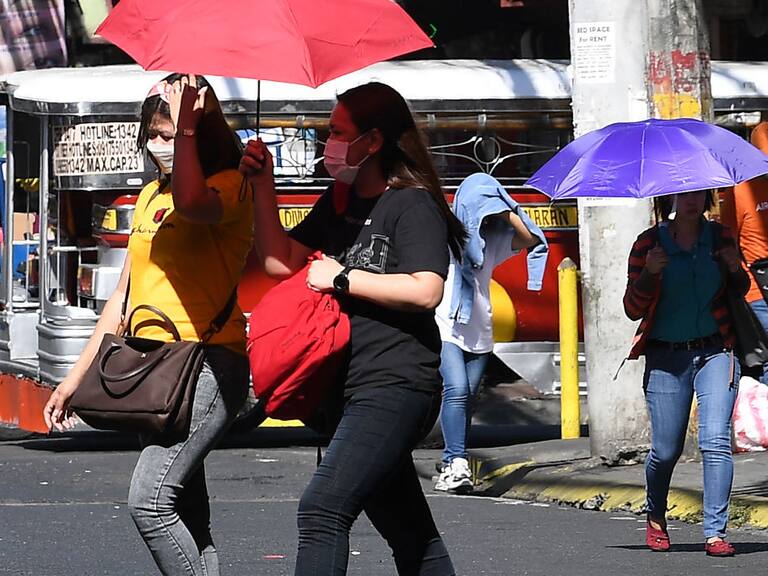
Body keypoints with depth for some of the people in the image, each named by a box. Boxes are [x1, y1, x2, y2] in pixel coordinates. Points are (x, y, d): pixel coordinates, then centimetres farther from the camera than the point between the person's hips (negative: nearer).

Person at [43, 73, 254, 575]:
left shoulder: (230, 186, -4)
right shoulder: (151, 196, 19)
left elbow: (193, 204, -31)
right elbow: (126, 295, 24)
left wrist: (187, 127, -24)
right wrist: (77, 377, 22)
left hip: (207, 363, -8)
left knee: (149, 500, -21)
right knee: (188, 521, 6)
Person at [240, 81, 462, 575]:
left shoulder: (413, 205, -8)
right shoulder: (340, 202, 17)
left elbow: (426, 290, -20)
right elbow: (282, 261, 15)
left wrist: (342, 278, -14)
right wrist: (264, 186, 7)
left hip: (396, 387, -9)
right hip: (354, 387, 9)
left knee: (323, 509, -22)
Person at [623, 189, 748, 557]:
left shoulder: (720, 237, 4)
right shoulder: (649, 244, -2)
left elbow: (739, 292, 18)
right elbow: (633, 309, -2)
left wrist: (735, 270, -4)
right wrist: (648, 274, -19)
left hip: (715, 352, 1)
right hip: (666, 357, -1)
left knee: (715, 439, -14)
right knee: (665, 449, 3)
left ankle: (715, 533, -13)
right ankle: (655, 518, 32)